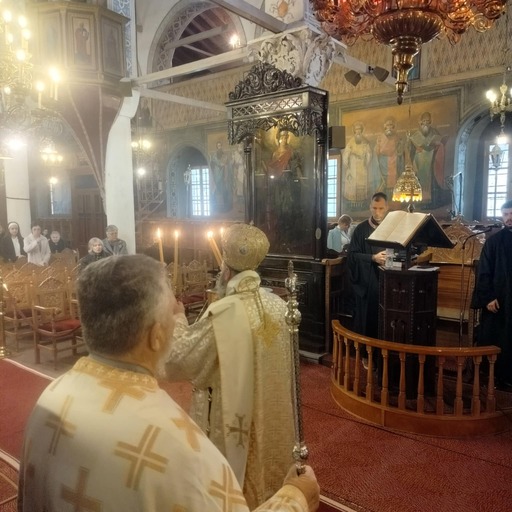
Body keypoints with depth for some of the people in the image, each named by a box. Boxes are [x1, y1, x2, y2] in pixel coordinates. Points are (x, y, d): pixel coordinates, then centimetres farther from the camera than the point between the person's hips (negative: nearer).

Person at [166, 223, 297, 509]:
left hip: (231, 420, -6)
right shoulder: (279, 305, -7)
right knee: (265, 471, 27)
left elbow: (178, 360, -18)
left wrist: (177, 318, -5)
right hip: (271, 417, 6)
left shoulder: (221, 315, -28)